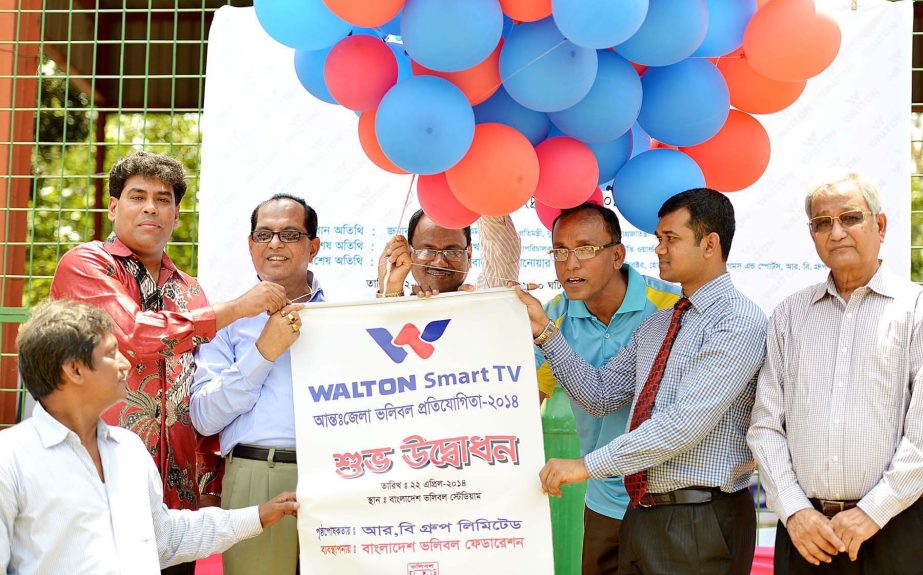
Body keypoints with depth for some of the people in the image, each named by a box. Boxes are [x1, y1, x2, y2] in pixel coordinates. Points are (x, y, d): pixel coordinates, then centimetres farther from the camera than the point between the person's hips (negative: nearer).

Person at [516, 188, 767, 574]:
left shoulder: (738, 321, -13)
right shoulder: (655, 326, 16)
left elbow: (687, 420, -22)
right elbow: (600, 395, 14)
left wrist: (589, 465, -20)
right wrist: (543, 330, 7)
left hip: (701, 524, -7)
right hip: (642, 514, 8)